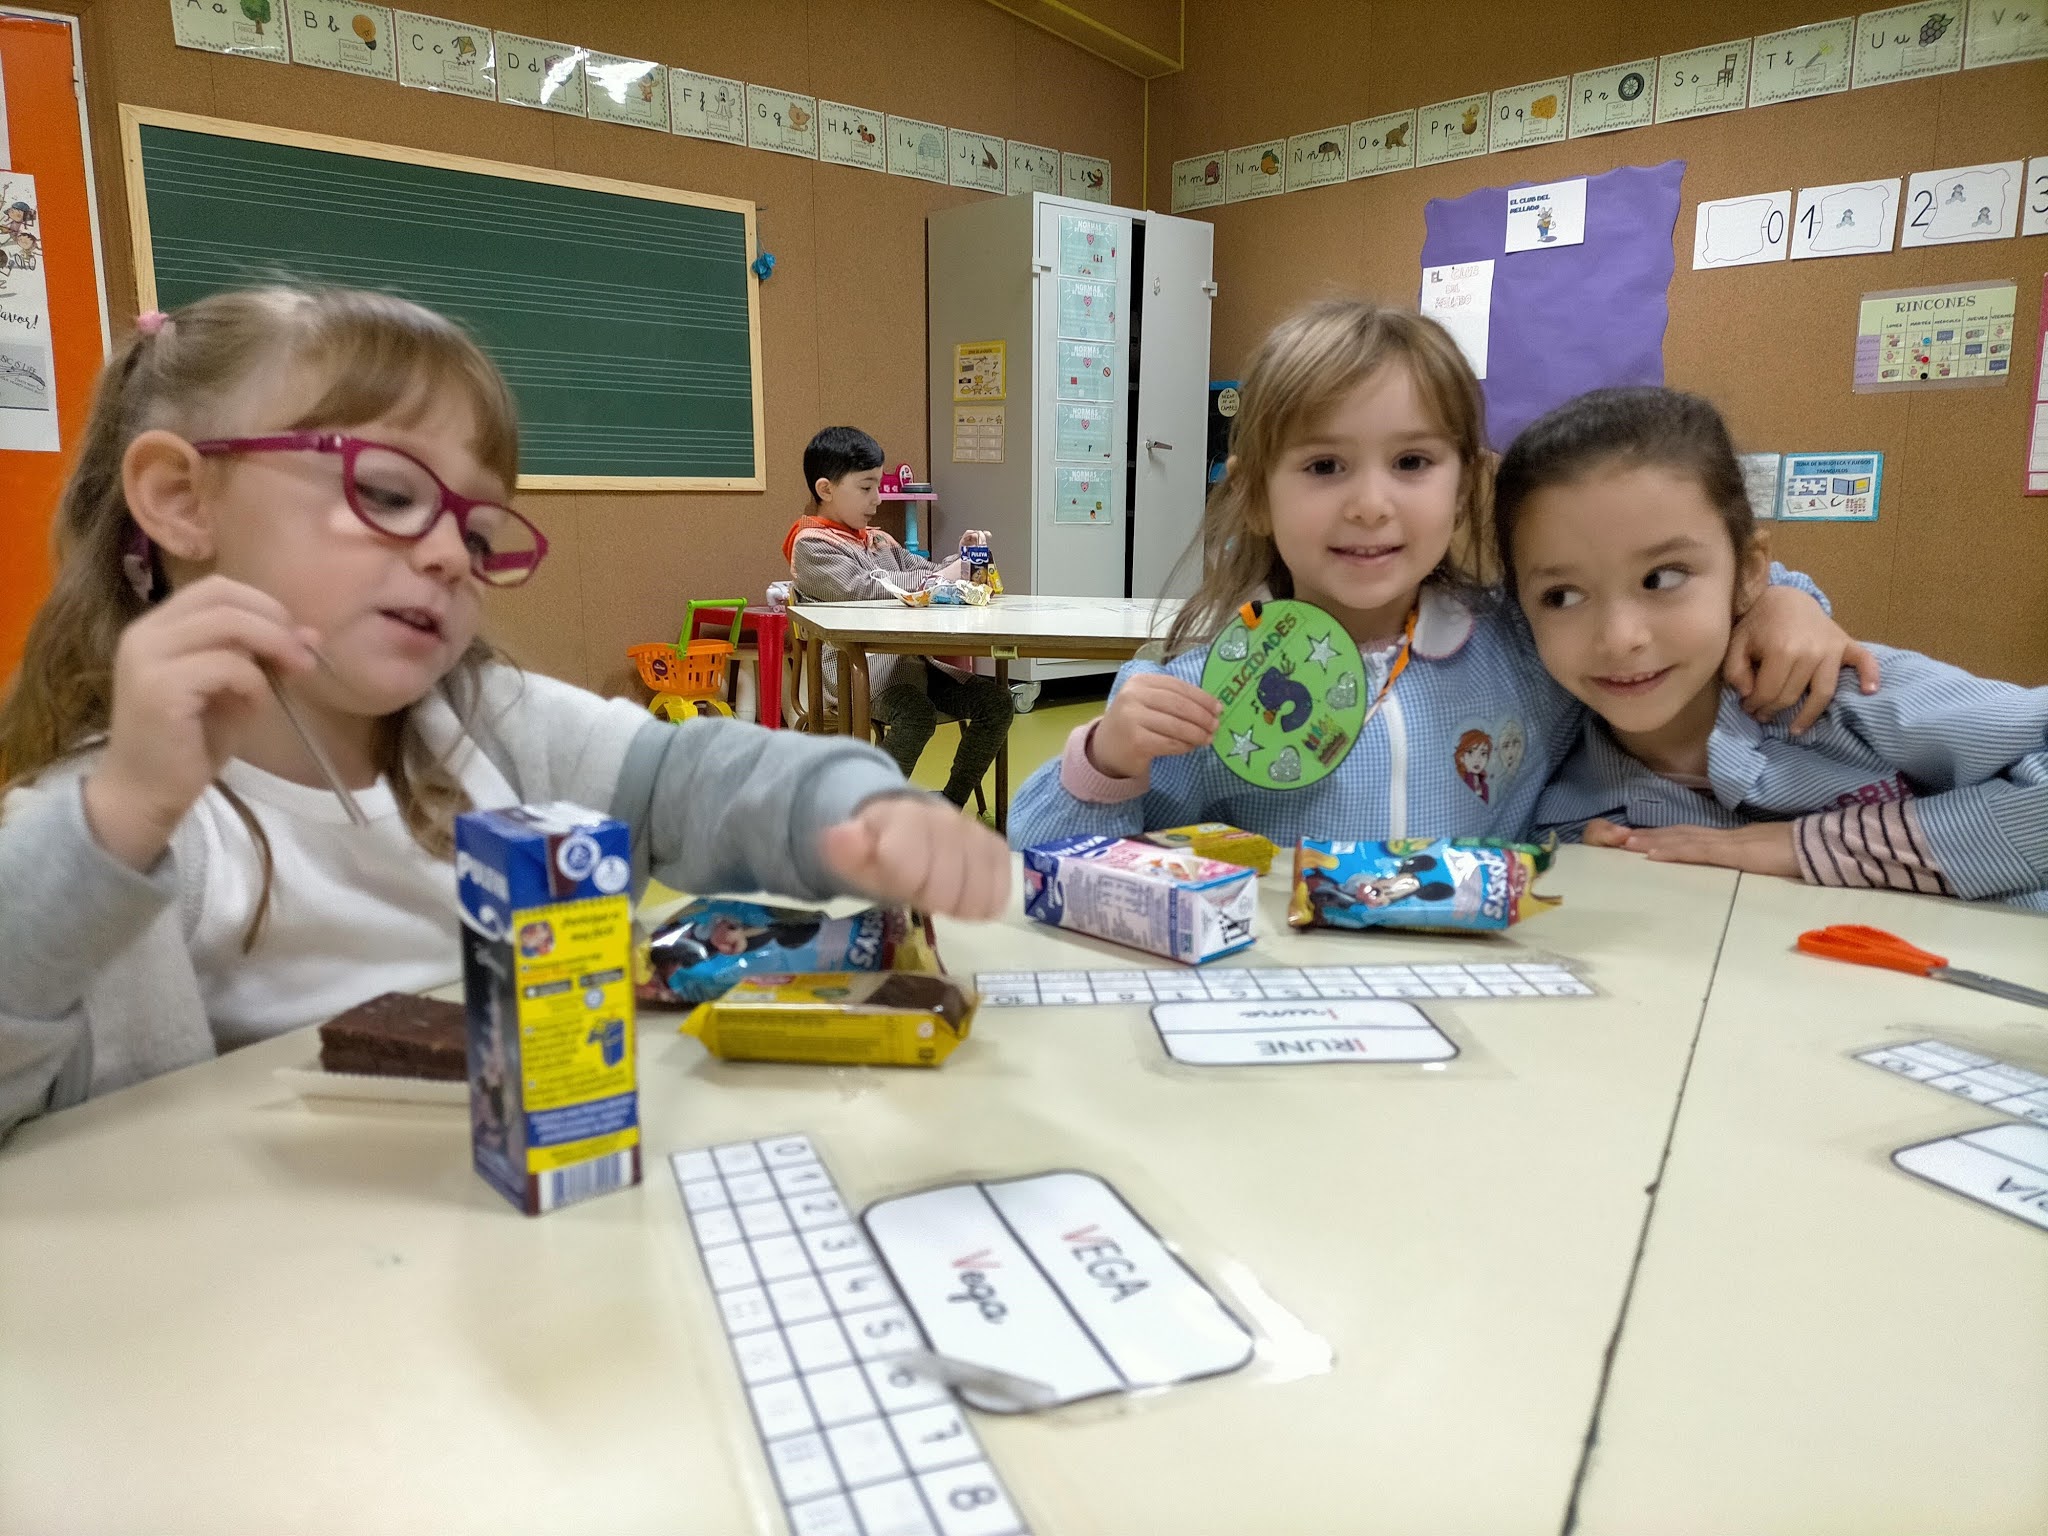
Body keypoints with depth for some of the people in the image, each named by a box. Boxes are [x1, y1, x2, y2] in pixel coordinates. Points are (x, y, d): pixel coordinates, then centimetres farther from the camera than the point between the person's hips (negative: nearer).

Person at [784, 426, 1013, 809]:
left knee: (995, 700, -7)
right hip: (864, 667, -8)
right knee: (917, 714, -35)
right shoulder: (811, 545, 0)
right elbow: (863, 589, -16)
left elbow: (922, 570, 28)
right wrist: (939, 578, -17)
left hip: (912, 656, 8)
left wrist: (961, 561, 5)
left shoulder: (879, 541, 25)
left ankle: (952, 802, 4)